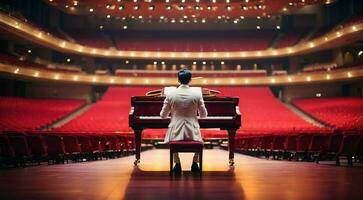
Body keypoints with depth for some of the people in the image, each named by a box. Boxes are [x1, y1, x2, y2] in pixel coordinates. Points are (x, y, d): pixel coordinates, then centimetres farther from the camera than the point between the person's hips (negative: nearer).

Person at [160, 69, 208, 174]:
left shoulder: (170, 94, -6)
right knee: (199, 140, 36)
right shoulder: (197, 94, -7)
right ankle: (195, 164, 31)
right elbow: (203, 115, 3)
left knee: (173, 140, 37)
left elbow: (163, 115, 2)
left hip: (176, 131, 0)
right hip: (192, 131, 0)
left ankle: (177, 164, 30)